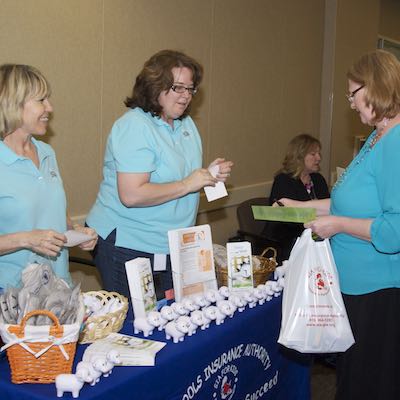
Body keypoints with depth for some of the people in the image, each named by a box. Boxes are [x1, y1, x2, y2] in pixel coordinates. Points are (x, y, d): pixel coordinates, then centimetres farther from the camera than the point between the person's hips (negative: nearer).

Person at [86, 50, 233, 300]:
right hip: (128, 248, -8)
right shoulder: (134, 126, -17)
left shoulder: (186, 123, 11)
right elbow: (131, 195, -26)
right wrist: (187, 185, -21)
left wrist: (210, 174, 1)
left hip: (170, 248, 8)